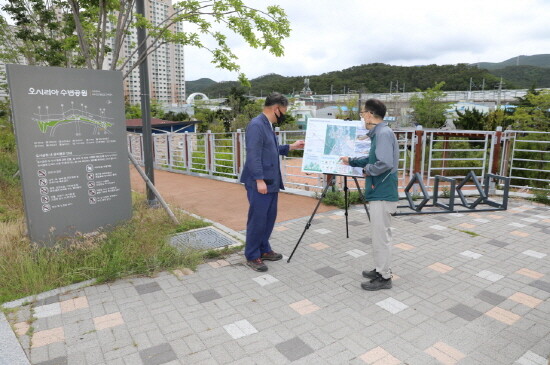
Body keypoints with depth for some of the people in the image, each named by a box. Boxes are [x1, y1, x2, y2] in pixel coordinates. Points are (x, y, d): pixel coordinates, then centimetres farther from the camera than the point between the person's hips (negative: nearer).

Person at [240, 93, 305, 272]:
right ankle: (252, 256, 11)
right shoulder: (256, 125, -16)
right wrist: (259, 180, -24)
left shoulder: (268, 125, 15)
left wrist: (291, 147, 22)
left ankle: (264, 250, 29)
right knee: (257, 220, -2)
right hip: (260, 183, -10)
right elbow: (253, 155, -22)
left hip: (271, 182, 10)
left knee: (269, 218, 15)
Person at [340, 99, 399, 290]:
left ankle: (384, 277, 12)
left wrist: (368, 170, -12)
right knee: (380, 235, 18)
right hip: (379, 193, 10)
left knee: (381, 236, 0)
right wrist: (351, 161, 30)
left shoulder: (384, 133, -18)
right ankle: (380, 270, 31)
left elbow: (385, 163, -29)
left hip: (382, 194, -10)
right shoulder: (378, 133, 13)